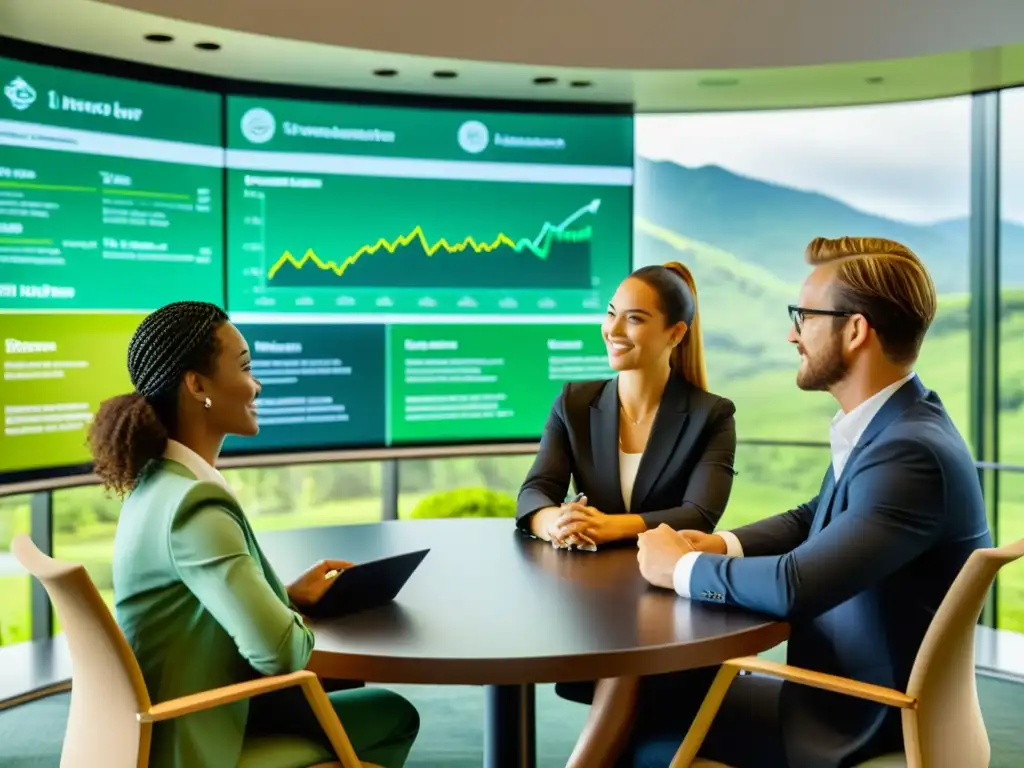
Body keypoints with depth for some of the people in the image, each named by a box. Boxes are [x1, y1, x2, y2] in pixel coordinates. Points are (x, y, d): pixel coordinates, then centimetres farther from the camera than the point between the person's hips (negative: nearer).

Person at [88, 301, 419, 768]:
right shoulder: (195, 505, -28)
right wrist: (301, 623, -12)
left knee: (391, 714, 23)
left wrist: (287, 595, 3)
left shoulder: (161, 481, 2)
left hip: (175, 716, 9)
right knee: (391, 717, 9)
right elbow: (280, 652, -34)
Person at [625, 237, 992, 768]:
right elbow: (815, 519, 16)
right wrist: (721, 544, -2)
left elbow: (793, 587, -36)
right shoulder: (886, 426, 2)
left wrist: (681, 567, -18)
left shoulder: (910, 454, -29)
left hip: (863, 723, -8)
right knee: (650, 686, 10)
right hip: (850, 691, 8)